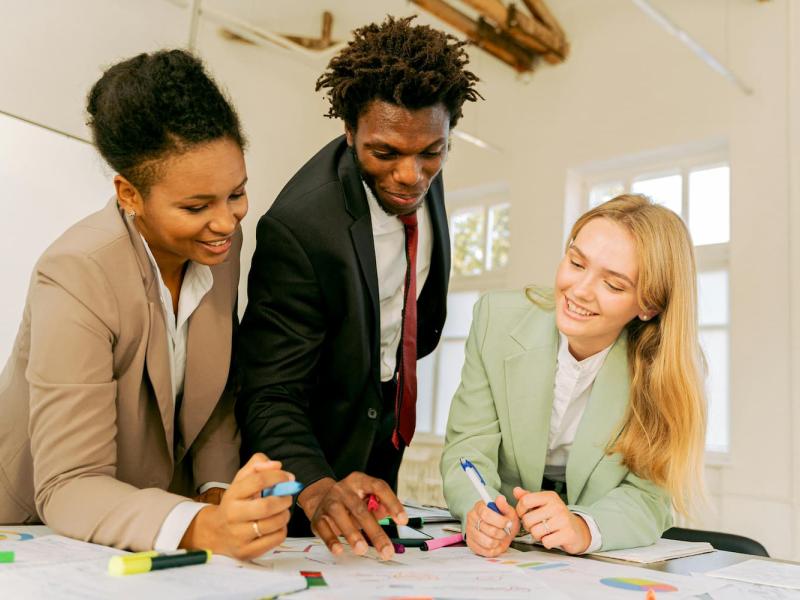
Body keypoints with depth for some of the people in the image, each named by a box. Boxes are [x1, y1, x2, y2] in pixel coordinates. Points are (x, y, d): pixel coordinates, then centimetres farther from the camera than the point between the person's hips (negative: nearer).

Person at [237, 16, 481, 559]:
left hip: (387, 413, 7)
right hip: (324, 445, -6)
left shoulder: (421, 175, -13)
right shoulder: (299, 226, -35)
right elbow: (271, 397, -32)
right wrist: (318, 489, -48)